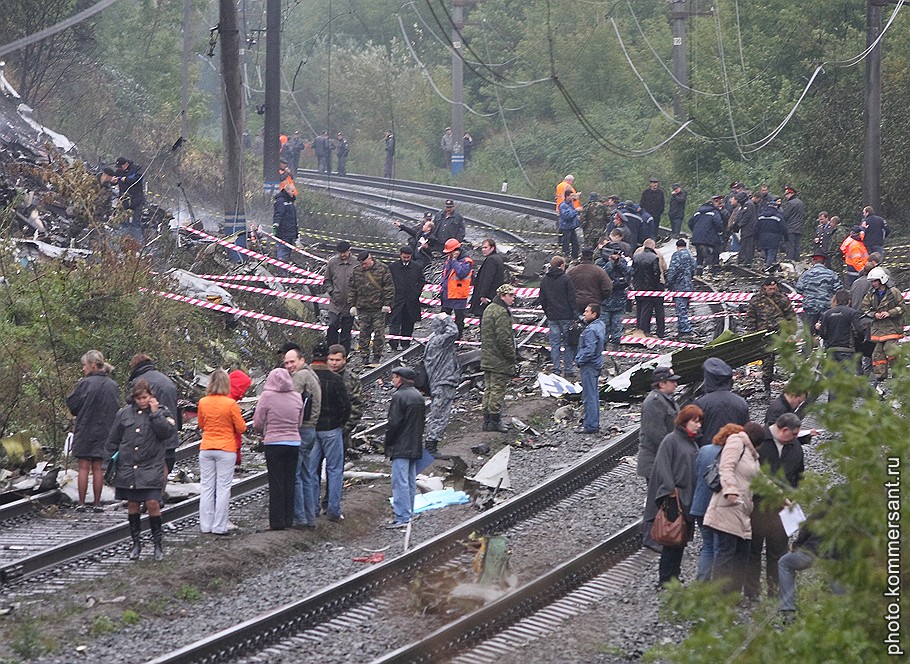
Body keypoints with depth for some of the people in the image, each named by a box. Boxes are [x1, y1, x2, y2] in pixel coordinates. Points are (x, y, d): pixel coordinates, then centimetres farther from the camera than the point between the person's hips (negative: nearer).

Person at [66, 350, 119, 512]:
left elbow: (71, 405, -8)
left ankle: (81, 503, 0)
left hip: (85, 431, -4)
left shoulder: (85, 384, -13)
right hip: (105, 431, 4)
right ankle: (97, 503, 7)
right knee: (98, 468, 7)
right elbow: (117, 408, 8)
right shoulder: (112, 386, 2)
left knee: (83, 468, 1)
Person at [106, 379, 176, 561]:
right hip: (128, 468, 3)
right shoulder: (124, 414, 7)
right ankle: (136, 544, 17)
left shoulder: (161, 412, 3)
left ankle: (157, 544, 1)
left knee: (152, 503, -10)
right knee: (132, 505, 7)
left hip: (151, 467, -3)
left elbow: (168, 432, -14)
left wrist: (155, 413, -13)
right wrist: (109, 463, 9)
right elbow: (113, 441, 13)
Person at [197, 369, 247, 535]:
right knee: (223, 488, 1)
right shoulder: (230, 404, -13)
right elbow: (241, 428, -6)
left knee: (206, 487, 9)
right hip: (226, 449, -3)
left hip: (206, 448, 3)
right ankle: (219, 527, 0)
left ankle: (205, 525, 10)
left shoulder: (203, 403, -2)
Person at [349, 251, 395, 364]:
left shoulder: (382, 270, -3)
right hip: (363, 308, 3)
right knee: (364, 333, 4)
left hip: (379, 308, -3)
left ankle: (377, 356, 9)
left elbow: (389, 288, -2)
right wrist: (352, 305, 7)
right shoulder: (356, 272, 6)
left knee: (379, 333, -1)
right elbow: (352, 289, 13)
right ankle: (364, 356, 11)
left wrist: (387, 304, -6)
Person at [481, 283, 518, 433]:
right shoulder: (502, 313, -19)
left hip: (487, 358, 10)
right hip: (500, 361, -10)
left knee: (488, 389, 14)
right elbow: (504, 338, -24)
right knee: (498, 389, -3)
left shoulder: (488, 310, 13)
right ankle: (495, 421, 1)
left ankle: (487, 420, 19)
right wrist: (512, 355, -13)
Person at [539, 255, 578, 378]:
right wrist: (575, 316, -4)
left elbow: (542, 300, 12)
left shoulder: (544, 280, 7)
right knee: (568, 344, 3)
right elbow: (572, 298, -8)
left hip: (551, 317, 4)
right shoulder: (565, 279, -8)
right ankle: (569, 370, 4)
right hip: (566, 316, -4)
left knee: (554, 343, 6)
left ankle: (556, 370, 4)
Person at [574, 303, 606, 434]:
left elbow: (589, 350, -28)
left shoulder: (591, 330, -24)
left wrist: (579, 361, -14)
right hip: (596, 364, 10)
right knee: (594, 395, 18)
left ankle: (590, 426, 0)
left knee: (589, 397, -4)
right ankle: (595, 423, 27)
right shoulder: (600, 325, 6)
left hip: (589, 366, -10)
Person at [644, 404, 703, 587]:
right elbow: (663, 467, -14)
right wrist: (671, 490, -23)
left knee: (682, 540, 10)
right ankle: (665, 578, -2)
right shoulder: (671, 440, -8)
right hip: (674, 498, -8)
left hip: (688, 500, 8)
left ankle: (674, 577, 16)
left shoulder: (693, 443, 17)